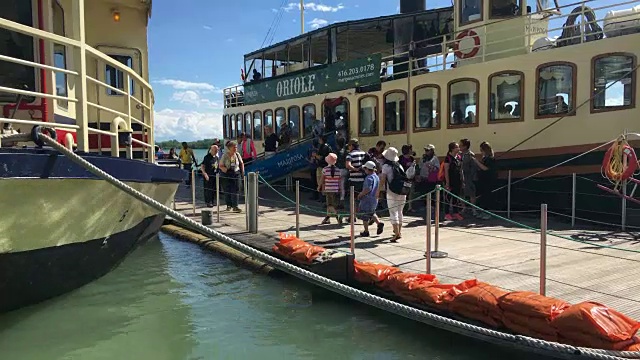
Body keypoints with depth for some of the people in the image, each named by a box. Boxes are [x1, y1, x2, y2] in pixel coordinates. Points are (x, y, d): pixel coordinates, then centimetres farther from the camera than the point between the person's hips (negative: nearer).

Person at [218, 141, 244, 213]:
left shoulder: (237, 155, 5)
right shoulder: (225, 155, -4)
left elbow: (241, 163, 19)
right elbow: (221, 165, -2)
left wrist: (242, 170, 8)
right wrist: (224, 169, -21)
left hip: (236, 174, 2)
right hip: (227, 174, -2)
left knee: (236, 190, -5)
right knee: (227, 190, 6)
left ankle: (235, 206, -4)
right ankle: (228, 205, 23)